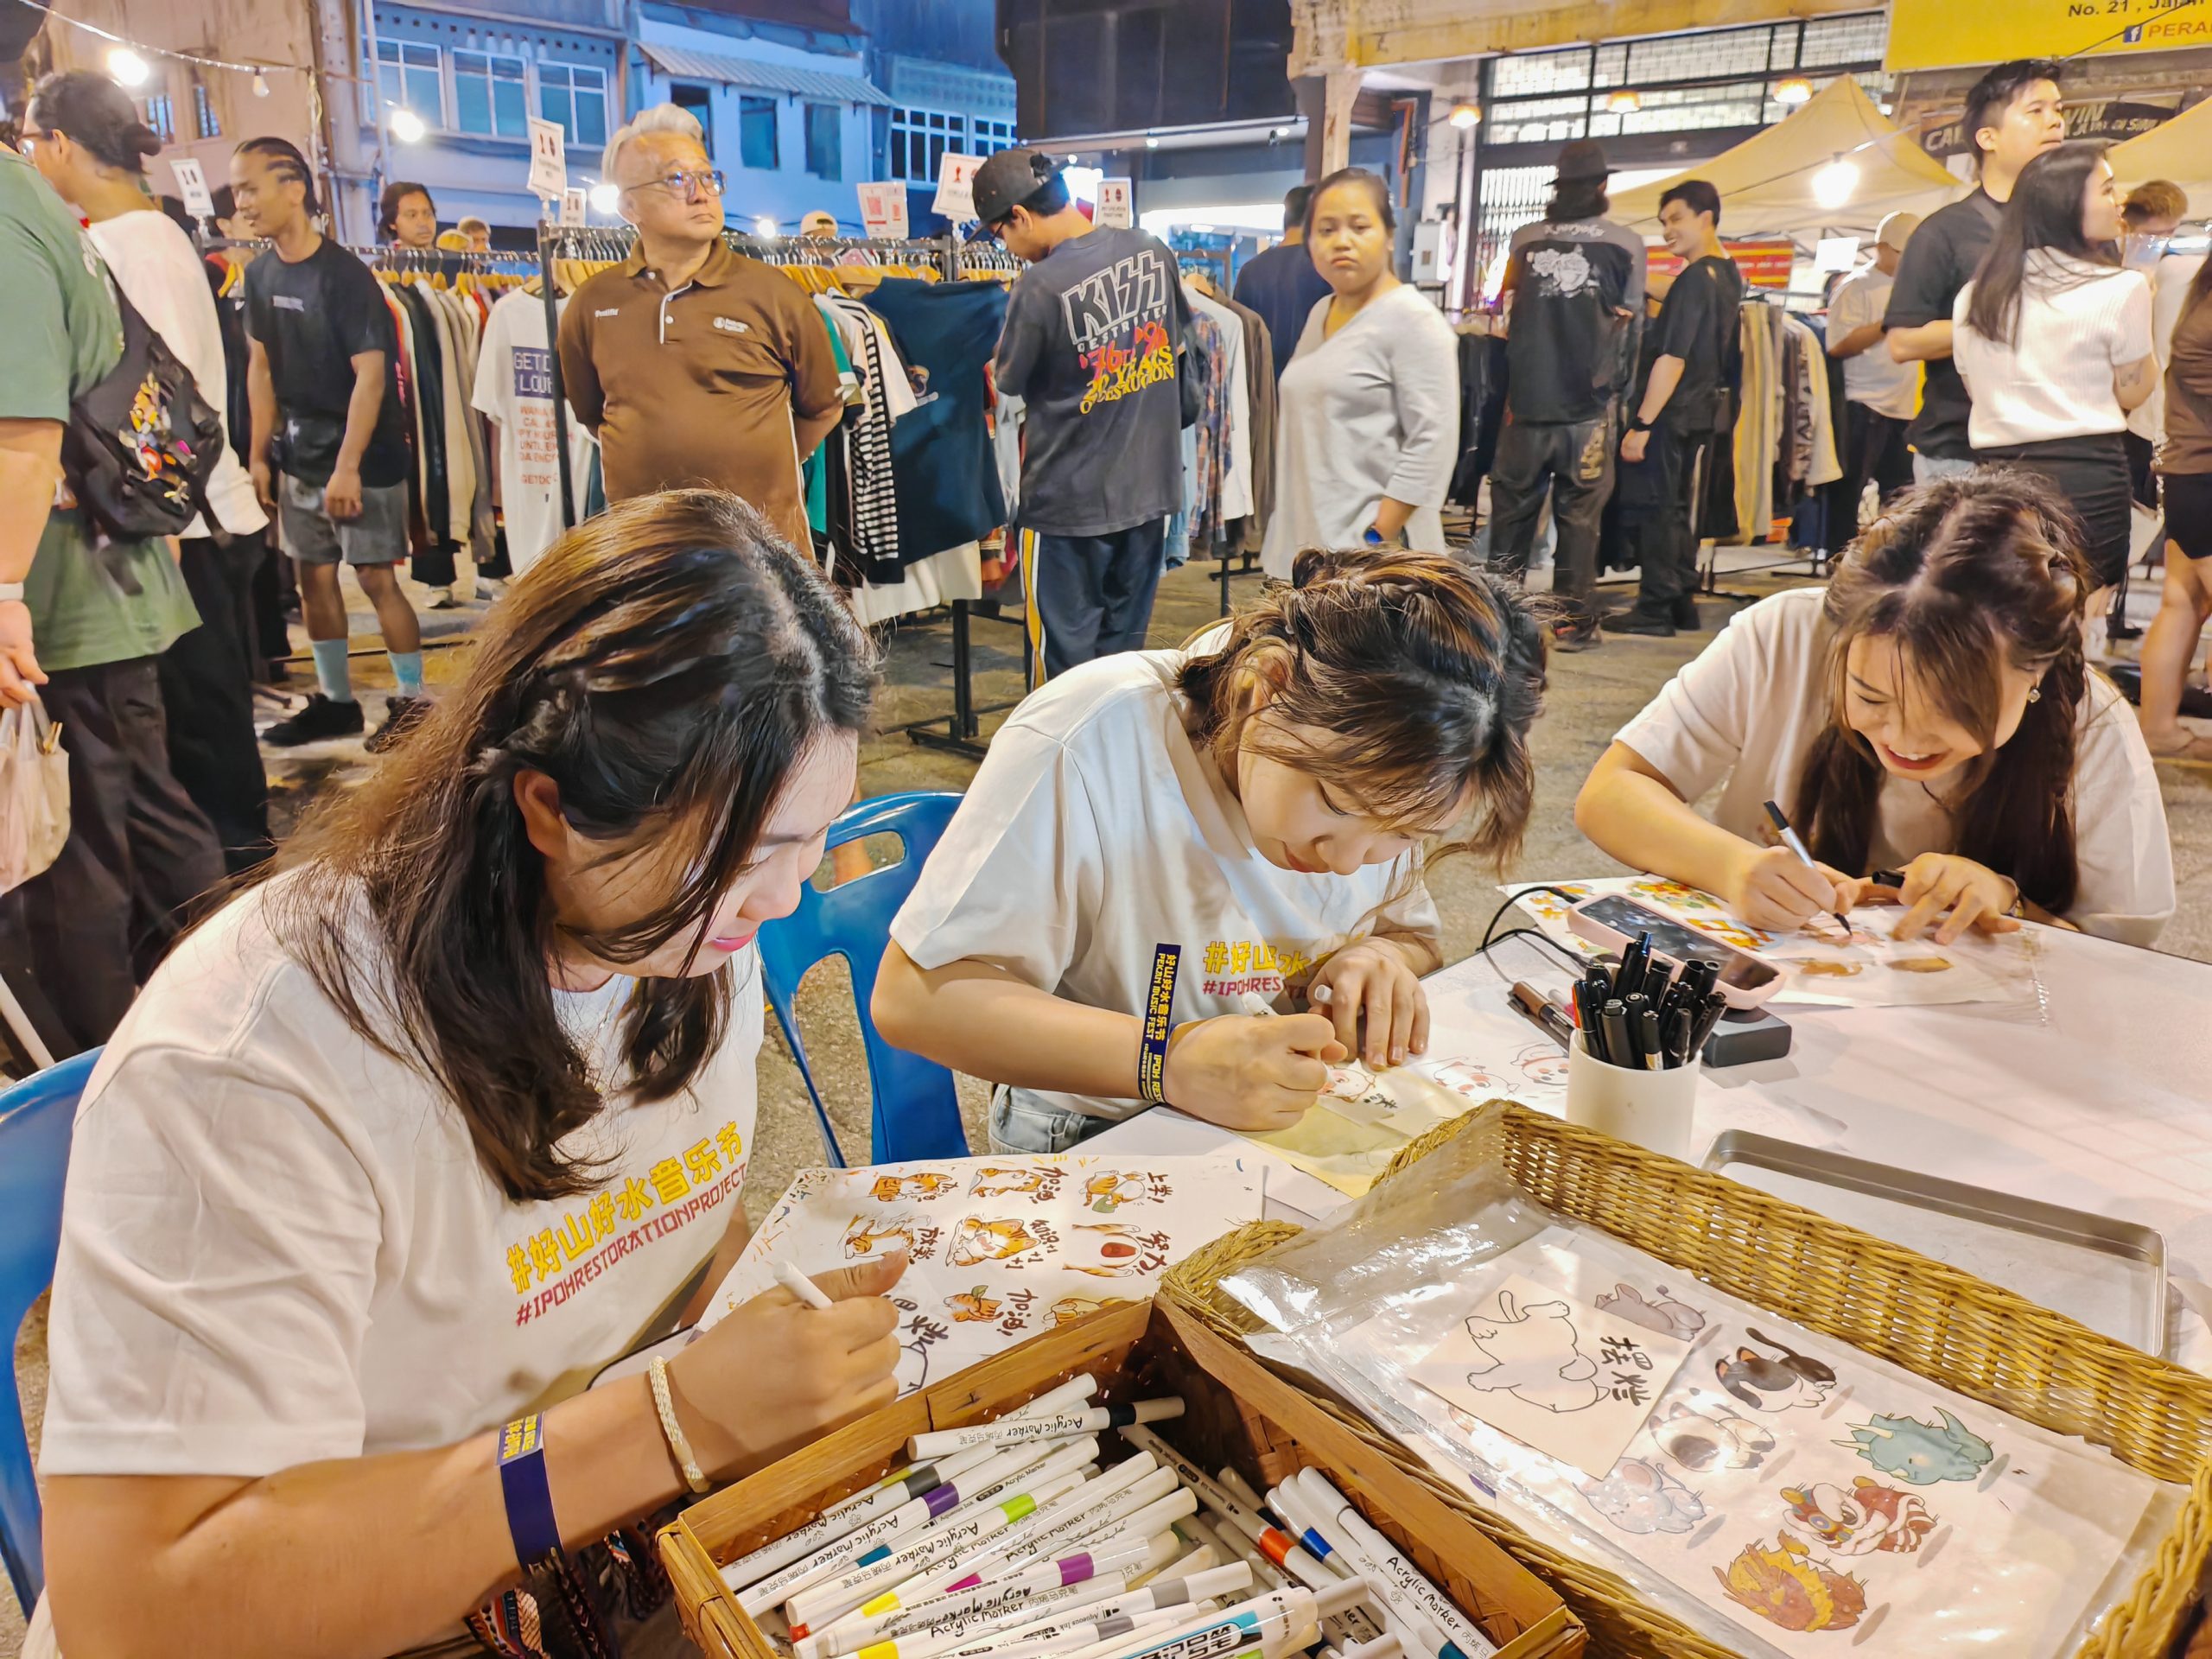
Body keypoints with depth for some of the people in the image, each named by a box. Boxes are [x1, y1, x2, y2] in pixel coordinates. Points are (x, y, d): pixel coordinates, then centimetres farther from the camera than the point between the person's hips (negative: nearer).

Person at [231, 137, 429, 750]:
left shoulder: (344, 274, -14)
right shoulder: (261, 275, 7)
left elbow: (371, 373, -18)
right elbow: (262, 366, 13)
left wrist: (348, 465, -21)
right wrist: (259, 454, 10)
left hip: (364, 454, -7)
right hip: (301, 453, 7)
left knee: (375, 576, -5)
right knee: (314, 577, 11)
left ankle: (413, 700, 7)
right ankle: (335, 700, 22)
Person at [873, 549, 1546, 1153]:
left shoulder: (1374, 747, -6)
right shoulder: (1090, 742, -24)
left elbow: (1414, 936, 12)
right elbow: (911, 995, -23)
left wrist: (1382, 957, -12)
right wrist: (1171, 1061, -31)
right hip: (1094, 1146, -4)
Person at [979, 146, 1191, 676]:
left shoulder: (1041, 286, -20)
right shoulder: (1153, 252, 0)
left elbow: (1009, 382, -5)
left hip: (1069, 498, -6)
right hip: (1148, 488, 6)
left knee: (1070, 659, 8)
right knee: (1124, 648, 17)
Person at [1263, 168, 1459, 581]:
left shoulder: (1412, 319, -8)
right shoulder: (1319, 315, 16)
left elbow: (1432, 443, -15)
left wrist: (1375, 541, -19)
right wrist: (1292, 536, 17)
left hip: (1366, 554, -8)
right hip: (1303, 546, 8)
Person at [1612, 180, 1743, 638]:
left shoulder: (1693, 279, -16)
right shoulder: (1728, 274, 11)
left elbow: (1672, 359, -21)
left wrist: (1642, 424, -21)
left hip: (1679, 415, -9)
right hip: (1709, 412, 9)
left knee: (1662, 509, -5)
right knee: (1685, 510, 13)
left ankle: (1654, 609, -3)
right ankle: (1681, 601, 19)